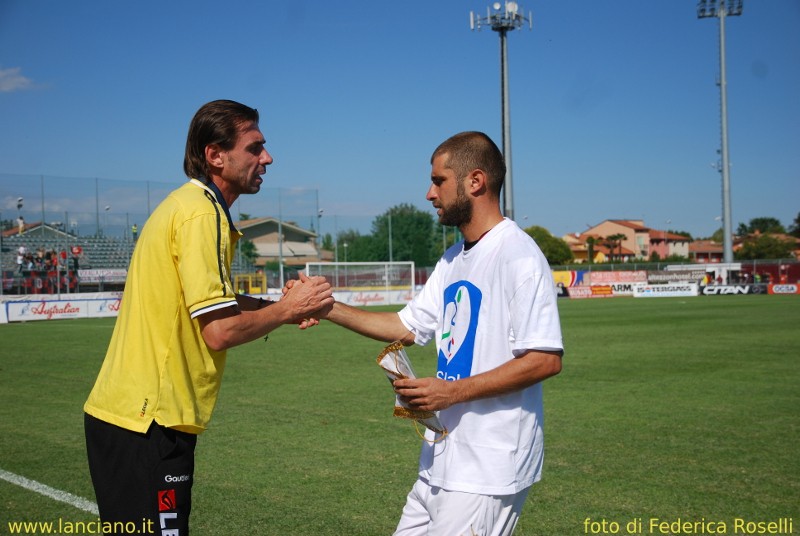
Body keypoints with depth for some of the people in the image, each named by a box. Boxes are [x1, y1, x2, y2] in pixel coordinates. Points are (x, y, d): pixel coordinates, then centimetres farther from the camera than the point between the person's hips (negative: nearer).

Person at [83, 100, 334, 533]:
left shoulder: (187, 203, 13)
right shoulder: (203, 213, -16)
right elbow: (220, 331, -20)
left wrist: (282, 306, 8)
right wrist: (288, 309, -5)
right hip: (146, 422, -10)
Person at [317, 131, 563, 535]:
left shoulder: (518, 255, -16)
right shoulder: (454, 259, 13)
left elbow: (546, 360, -21)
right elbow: (408, 327, 17)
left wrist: (453, 392, -20)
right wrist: (330, 309, 8)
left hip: (488, 467, -8)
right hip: (444, 456, 9)